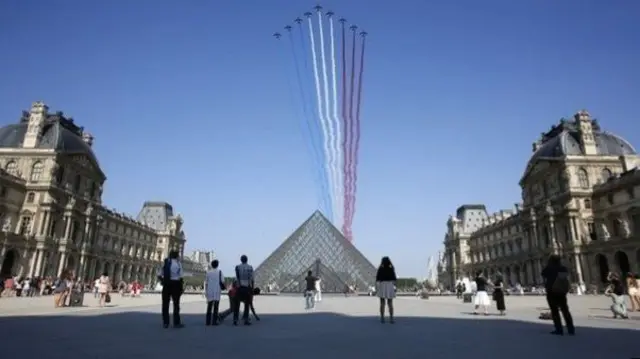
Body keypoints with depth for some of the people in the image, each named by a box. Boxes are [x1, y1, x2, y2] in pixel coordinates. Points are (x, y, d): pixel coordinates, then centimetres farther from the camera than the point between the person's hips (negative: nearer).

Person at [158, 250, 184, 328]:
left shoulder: (165, 263, 6)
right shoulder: (178, 264, -7)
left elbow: (159, 276, 3)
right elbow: (181, 277, -12)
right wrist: (182, 287, -2)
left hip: (166, 284, 4)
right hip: (175, 284, -4)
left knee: (165, 304, 10)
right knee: (176, 304, 5)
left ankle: (165, 323, 12)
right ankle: (176, 323, 6)